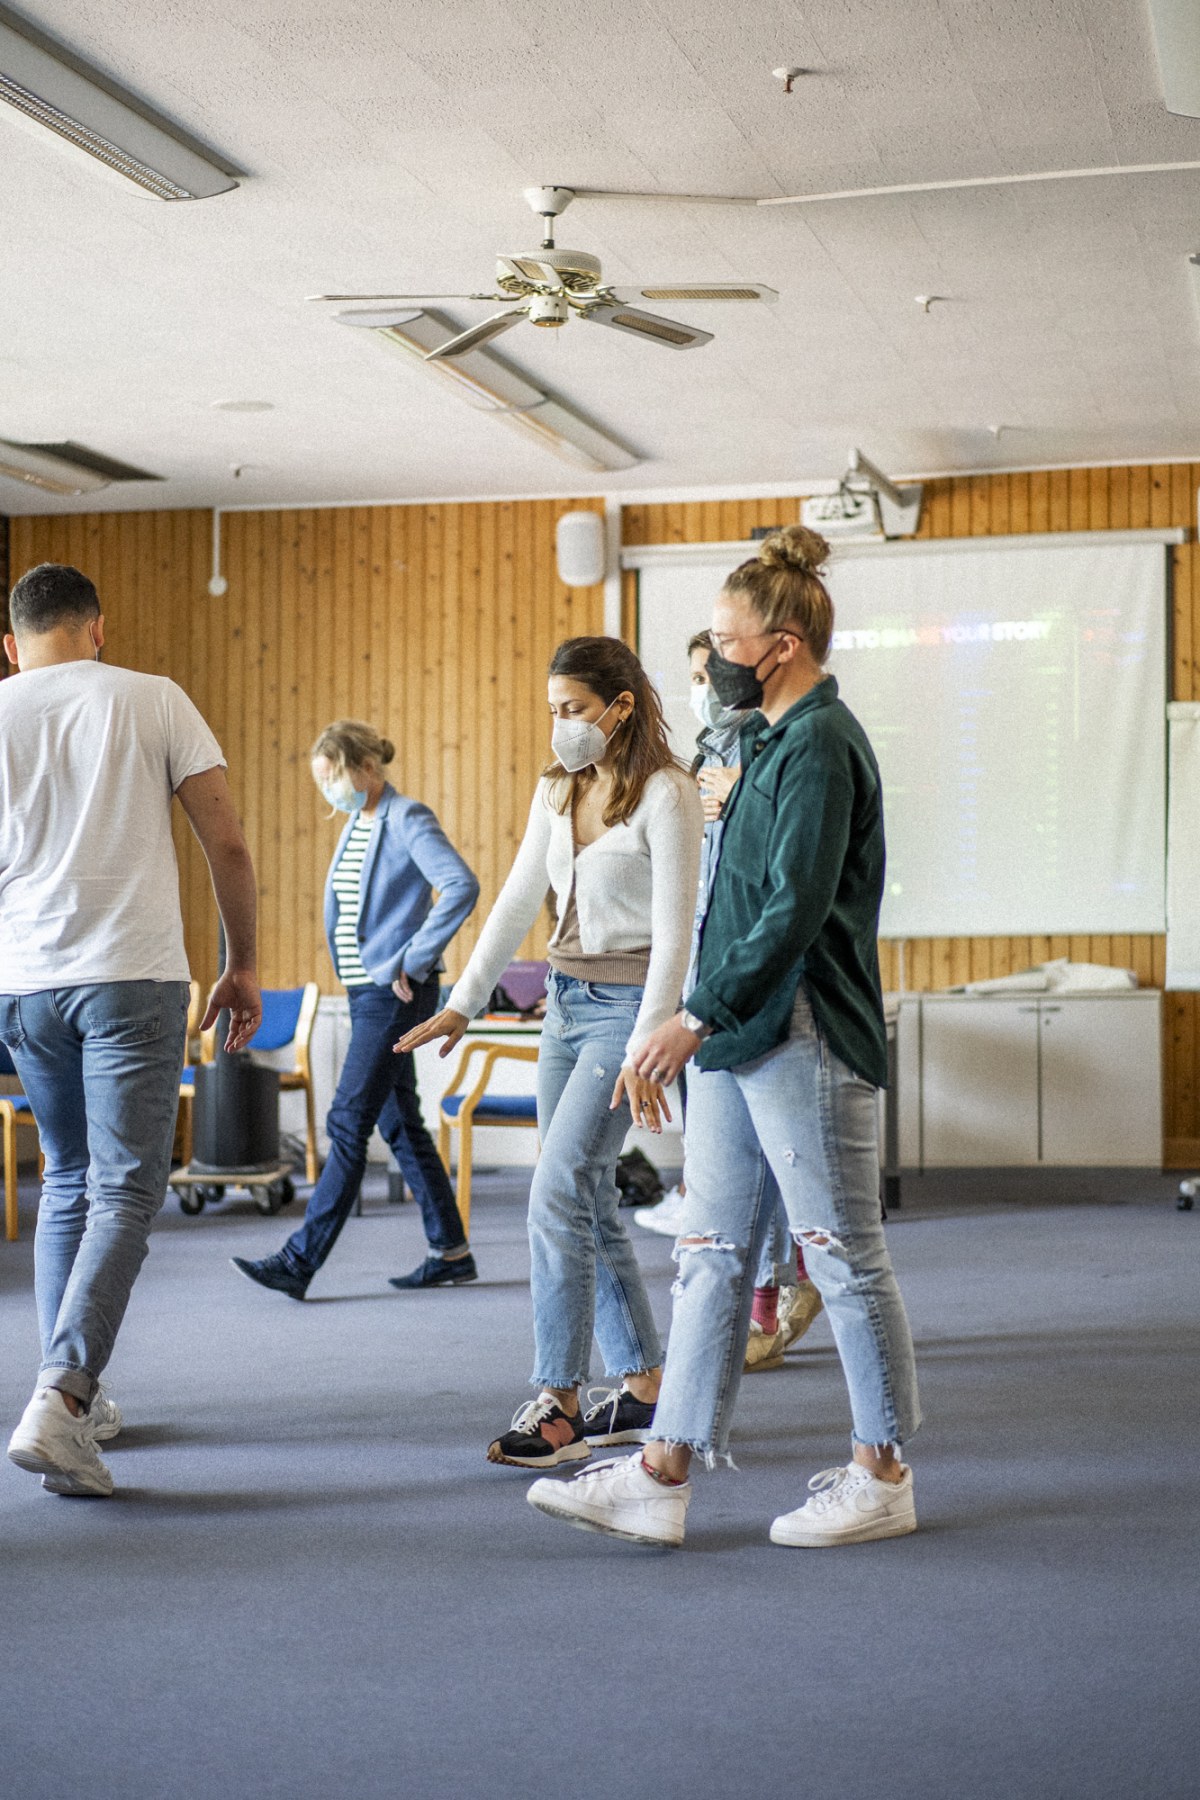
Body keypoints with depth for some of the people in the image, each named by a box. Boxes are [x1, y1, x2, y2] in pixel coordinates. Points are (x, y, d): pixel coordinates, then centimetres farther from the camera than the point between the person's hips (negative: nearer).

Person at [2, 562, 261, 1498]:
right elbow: (226, 841, -1)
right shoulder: (153, 699, 1)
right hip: (132, 973, -3)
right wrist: (243, 964, 8)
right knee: (125, 1191, -3)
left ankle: (77, 1394, 21)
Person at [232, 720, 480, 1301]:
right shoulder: (357, 824, 14)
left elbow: (462, 886, -27)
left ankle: (300, 1260, -5)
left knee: (348, 1122, -8)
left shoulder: (407, 820, -13)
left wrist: (414, 959, -23)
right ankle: (451, 1253, 18)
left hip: (394, 995, -10)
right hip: (364, 991, 10)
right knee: (399, 1122, 11)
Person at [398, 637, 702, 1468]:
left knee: (559, 1195, -14)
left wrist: (646, 1048, -23)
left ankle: (558, 1407, -9)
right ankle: (643, 1390, 20)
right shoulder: (558, 790, 10)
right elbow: (518, 901, 16)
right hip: (567, 1001, 8)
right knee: (591, 1200, 10)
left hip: (628, 1004, -8)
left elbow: (673, 933, -17)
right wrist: (464, 1001, 12)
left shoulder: (665, 795, -13)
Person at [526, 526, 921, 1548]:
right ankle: (661, 1480, 10)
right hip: (738, 1041, 10)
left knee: (846, 1257, 2)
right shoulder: (774, 741, 17)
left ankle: (883, 1476, 15)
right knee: (713, 1254, 8)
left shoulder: (821, 744, -13)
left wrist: (699, 1016, -18)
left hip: (804, 1041, -10)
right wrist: (706, 1021, 17)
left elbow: (796, 909, -20)